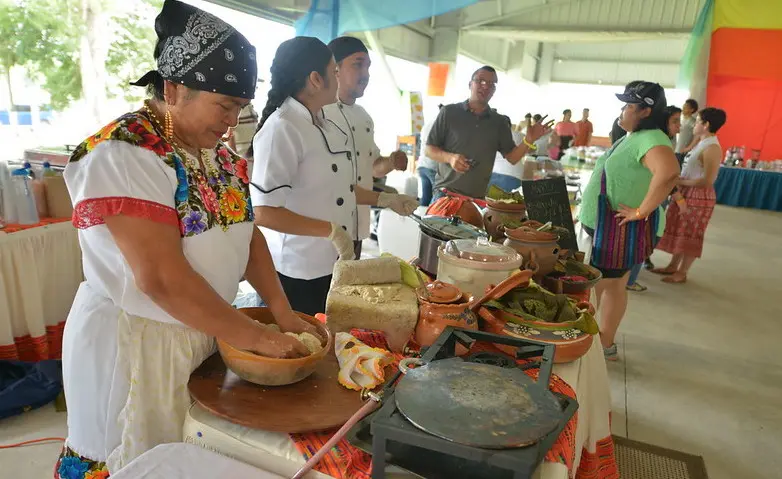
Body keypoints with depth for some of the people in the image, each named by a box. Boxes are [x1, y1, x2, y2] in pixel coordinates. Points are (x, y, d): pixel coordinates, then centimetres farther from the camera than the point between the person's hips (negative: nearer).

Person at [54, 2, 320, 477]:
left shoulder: (217, 151, 4)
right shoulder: (124, 154, -21)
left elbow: (247, 232, 7)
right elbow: (160, 278, -28)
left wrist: (282, 311, -4)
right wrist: (256, 337, -22)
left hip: (206, 332, 7)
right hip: (135, 344, -7)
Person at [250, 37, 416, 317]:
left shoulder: (326, 125, 7)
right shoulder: (282, 129, -20)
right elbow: (264, 212, -25)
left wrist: (384, 200, 12)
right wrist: (331, 230, -21)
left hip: (332, 263, 8)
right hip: (297, 270, -8)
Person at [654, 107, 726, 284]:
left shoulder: (712, 148, -18)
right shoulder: (702, 144, 11)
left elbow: (707, 181, -24)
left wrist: (681, 181, -16)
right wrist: (678, 181, -1)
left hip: (699, 196, -9)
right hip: (685, 193, 9)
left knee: (690, 235, 2)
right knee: (678, 232, 16)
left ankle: (682, 273, 14)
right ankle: (672, 267, 28)